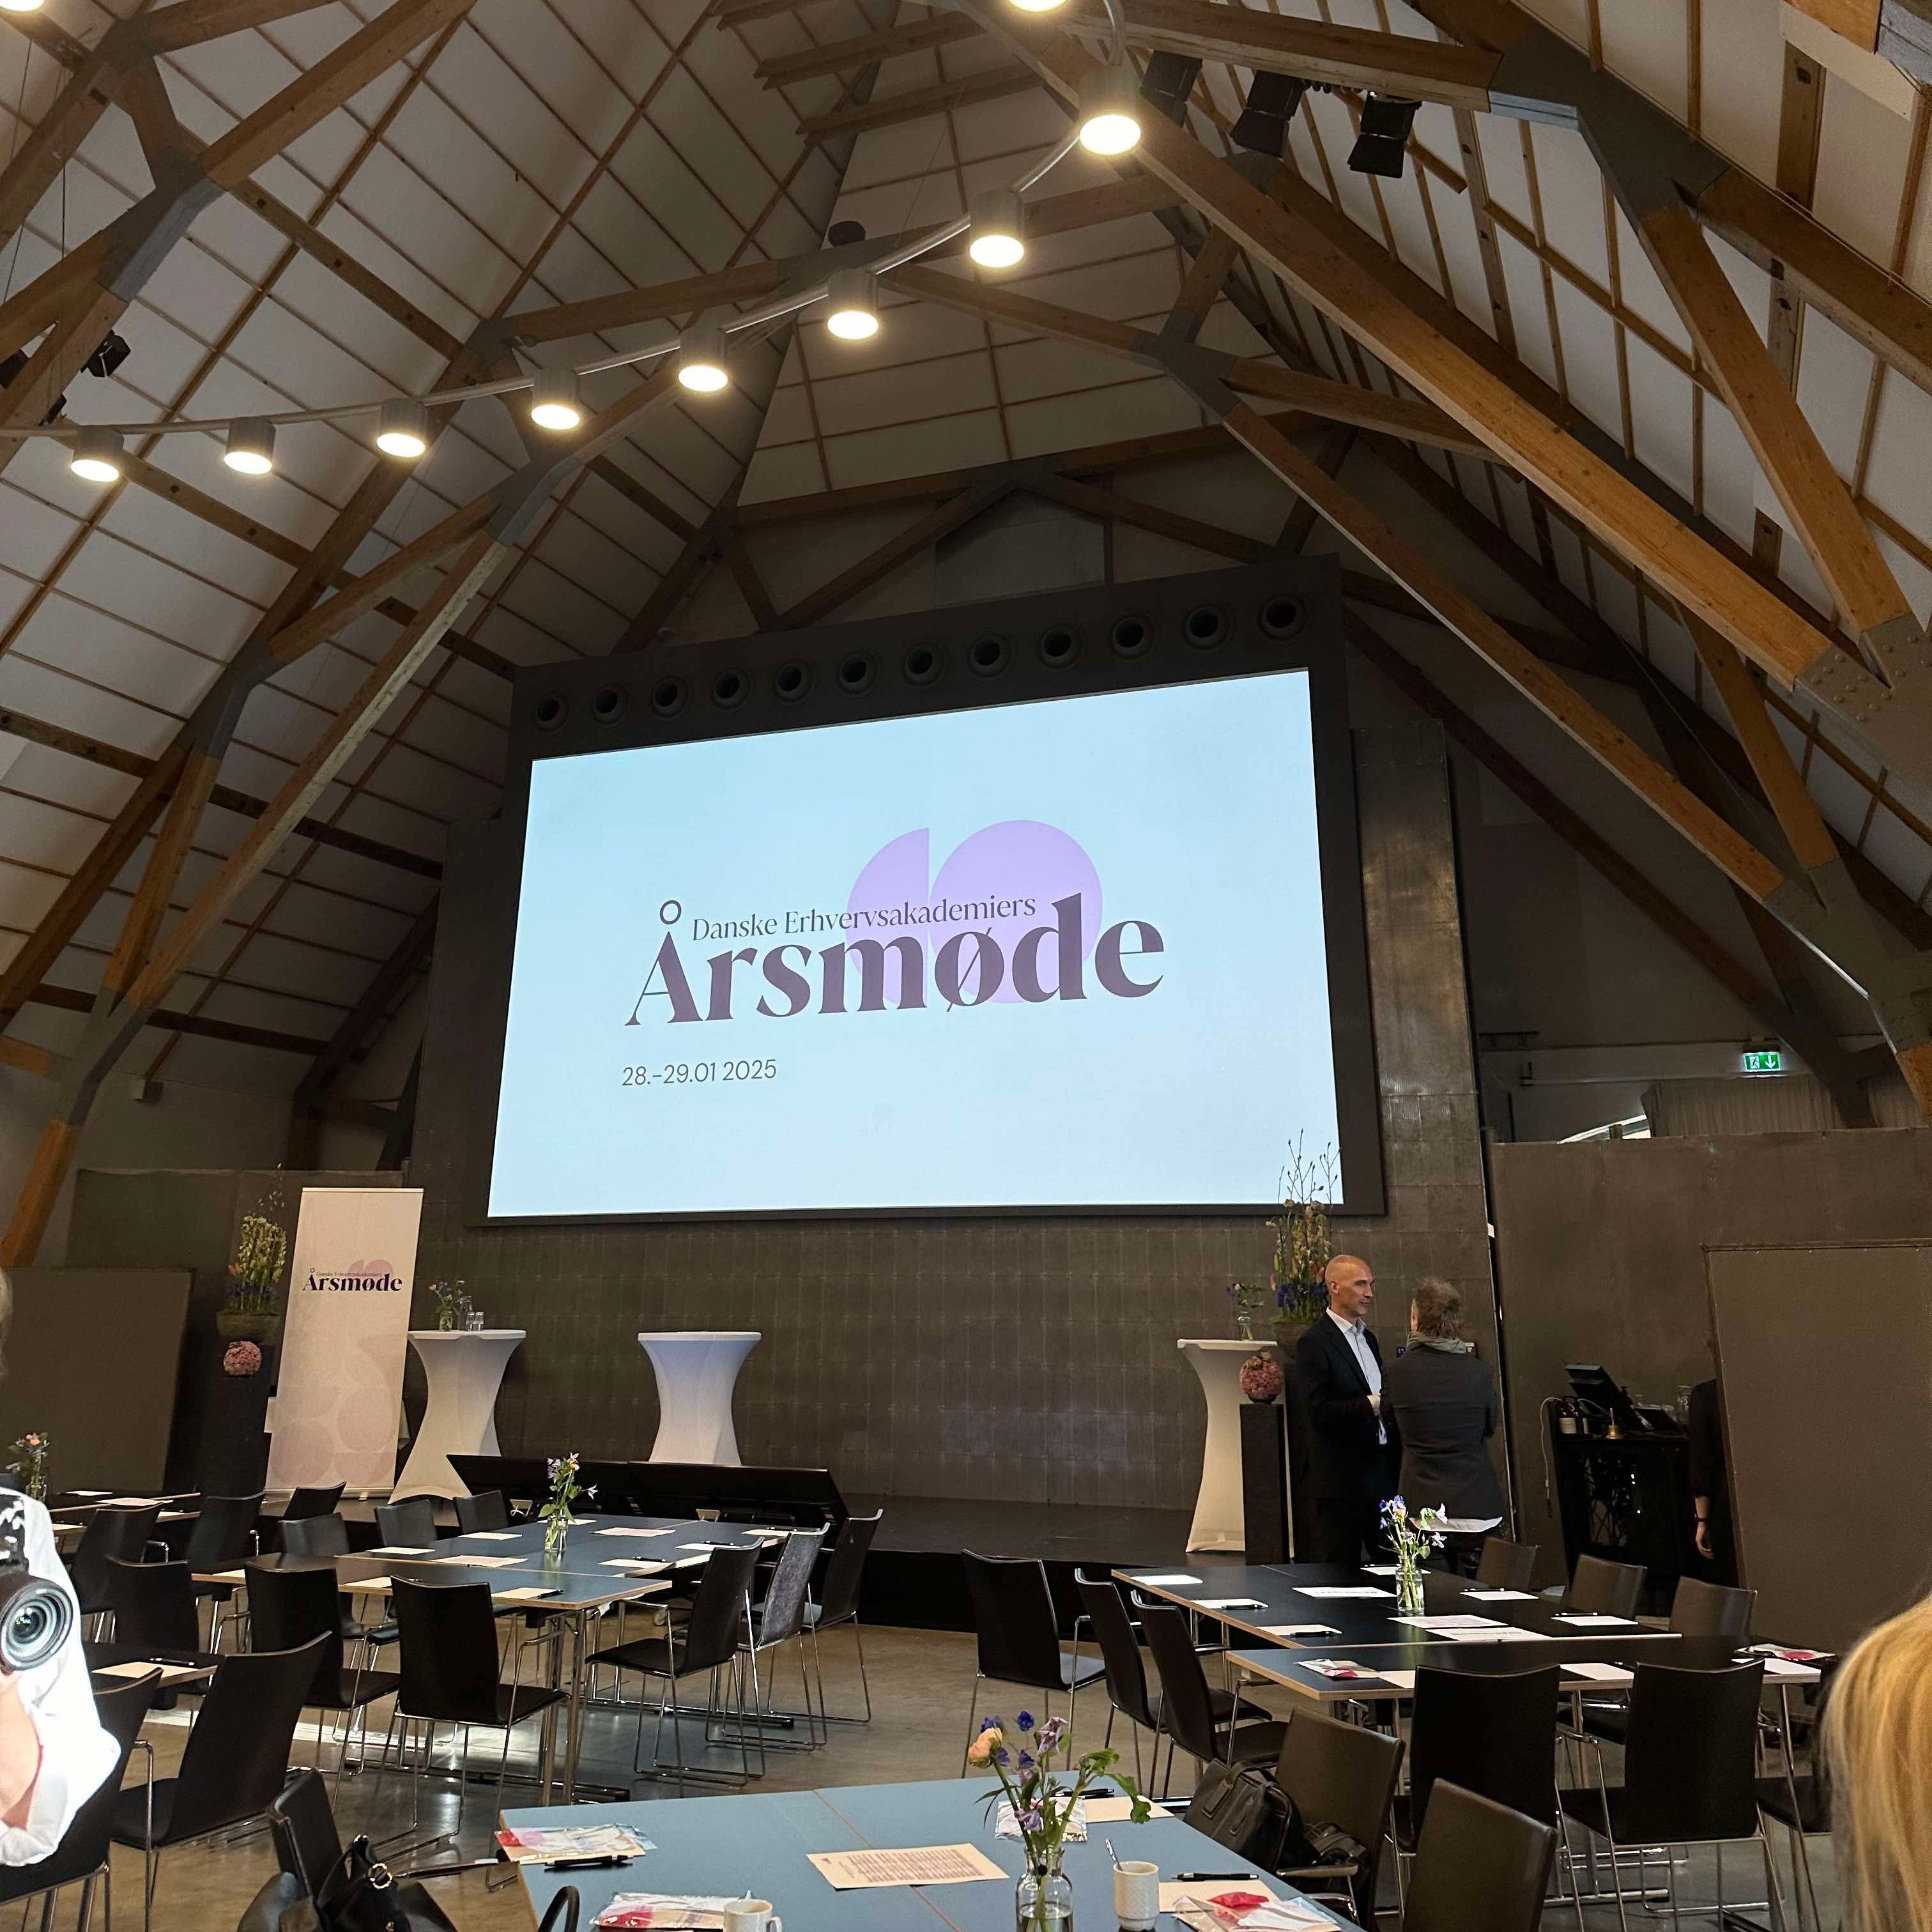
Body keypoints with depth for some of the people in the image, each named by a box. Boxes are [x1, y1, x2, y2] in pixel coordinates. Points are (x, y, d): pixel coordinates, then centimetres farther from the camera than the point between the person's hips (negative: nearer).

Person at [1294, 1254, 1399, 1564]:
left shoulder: (1368, 1338, 15)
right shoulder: (1314, 1343, -12)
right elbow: (1319, 1411, -20)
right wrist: (1372, 1405, -24)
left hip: (1382, 1468, 8)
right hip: (1342, 1477, -8)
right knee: (1339, 1570, 1)